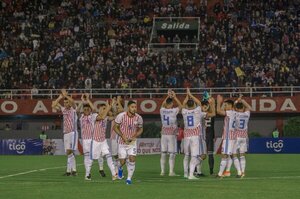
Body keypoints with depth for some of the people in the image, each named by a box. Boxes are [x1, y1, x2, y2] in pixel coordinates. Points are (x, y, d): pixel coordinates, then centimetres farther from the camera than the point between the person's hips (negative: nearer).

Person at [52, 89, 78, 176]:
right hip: (66, 133, 6)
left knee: (69, 151, -17)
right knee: (70, 153, 5)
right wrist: (60, 97, 4)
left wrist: (65, 95, -16)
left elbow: (72, 102, -20)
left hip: (73, 132, -6)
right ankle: (73, 170, 7)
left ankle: (69, 170, -17)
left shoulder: (73, 108, 0)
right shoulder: (63, 109, 14)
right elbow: (53, 106, 8)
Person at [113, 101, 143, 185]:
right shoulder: (121, 116, -16)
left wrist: (135, 136, -11)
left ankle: (129, 178, 1)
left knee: (132, 159, -12)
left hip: (132, 141, 1)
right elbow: (115, 127, -4)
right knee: (122, 161, 1)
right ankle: (120, 168, 39)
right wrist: (122, 136, -16)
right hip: (122, 142, -1)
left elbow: (140, 129, 7)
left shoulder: (138, 118, -9)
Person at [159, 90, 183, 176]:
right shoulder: (174, 111, -10)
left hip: (164, 134, 4)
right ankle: (171, 171, -4)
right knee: (172, 154, -1)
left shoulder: (162, 110, 0)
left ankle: (162, 171, 8)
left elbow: (163, 104, 24)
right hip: (171, 134, -4)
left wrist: (168, 96, 27)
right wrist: (174, 97, 13)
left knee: (163, 153, 7)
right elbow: (180, 105, 8)